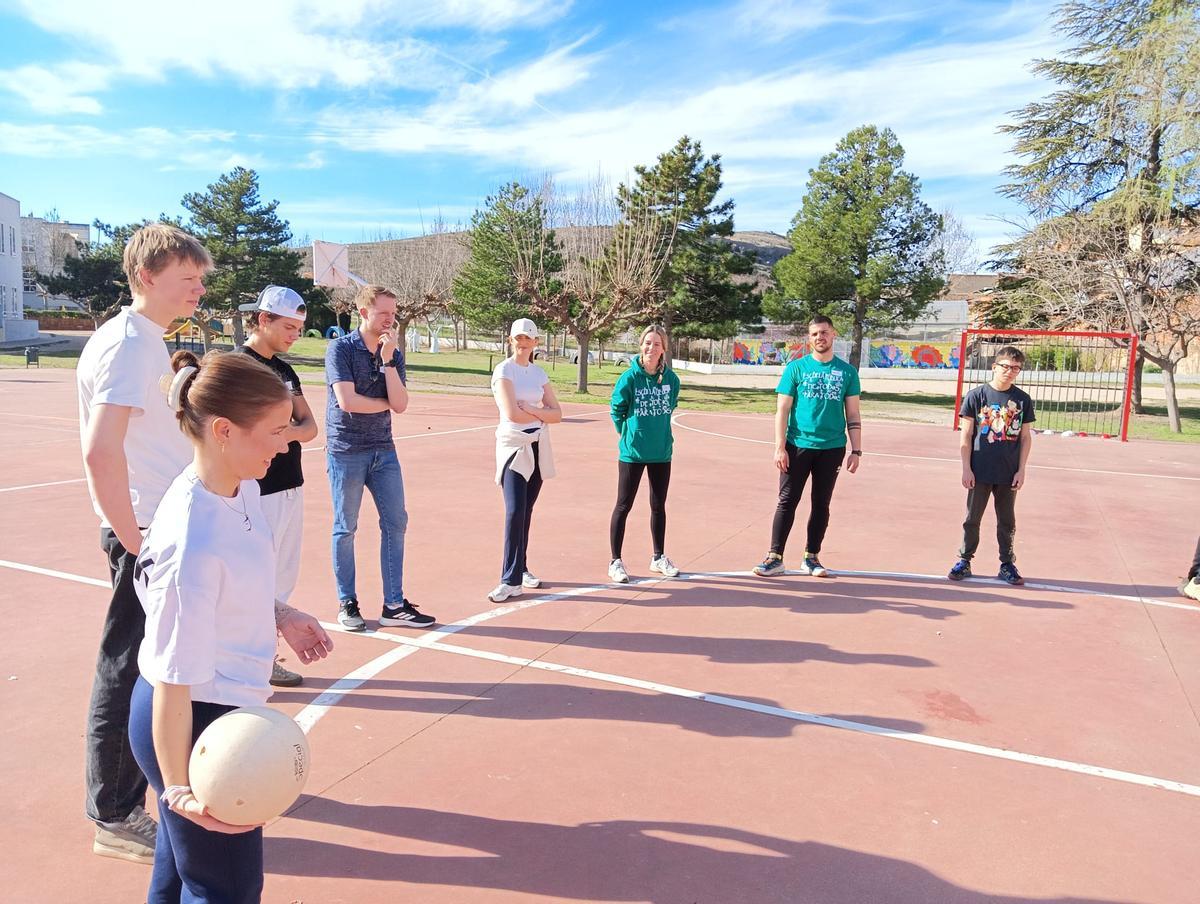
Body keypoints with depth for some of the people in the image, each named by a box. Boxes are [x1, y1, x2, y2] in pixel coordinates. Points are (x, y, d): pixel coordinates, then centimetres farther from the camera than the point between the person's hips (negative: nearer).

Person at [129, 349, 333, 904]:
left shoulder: (243, 486, -5)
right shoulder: (192, 543, -31)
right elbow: (173, 677, -26)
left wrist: (280, 615, 5)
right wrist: (177, 787, -20)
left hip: (222, 711, 9)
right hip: (190, 721, -8)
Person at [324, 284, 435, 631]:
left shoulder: (394, 354, 8)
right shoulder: (341, 349, -7)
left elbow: (400, 404, -4)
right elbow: (347, 401, -18)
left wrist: (387, 361, -10)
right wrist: (385, 404, -4)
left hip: (383, 449, 5)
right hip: (347, 451, -5)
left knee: (395, 523, 3)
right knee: (346, 528, 3)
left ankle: (394, 605, 11)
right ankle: (347, 603, 17)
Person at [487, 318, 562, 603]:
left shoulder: (539, 373, 12)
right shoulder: (504, 370, -5)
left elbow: (557, 414, 4)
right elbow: (511, 414, -18)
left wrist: (529, 409, -11)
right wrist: (541, 414, -3)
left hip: (538, 447, 5)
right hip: (513, 446, -5)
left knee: (526, 511, 9)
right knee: (514, 512, -12)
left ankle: (521, 568, 22)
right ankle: (511, 580, -8)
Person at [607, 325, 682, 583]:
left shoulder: (671, 378, -2)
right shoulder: (630, 377, -12)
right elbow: (617, 409, -3)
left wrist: (659, 431, 12)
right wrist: (630, 433, 4)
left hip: (662, 452, 4)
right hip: (632, 452, -4)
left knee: (658, 506, 14)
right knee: (623, 506, 4)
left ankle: (658, 558, 29)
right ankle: (616, 561, 14)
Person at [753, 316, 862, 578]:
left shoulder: (847, 371, 6)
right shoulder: (796, 368, 0)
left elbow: (853, 414, 8)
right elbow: (782, 410, -2)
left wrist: (856, 451, 3)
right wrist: (780, 447, -9)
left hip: (832, 448, 2)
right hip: (798, 445, -2)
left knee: (821, 504, 9)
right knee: (787, 501, 0)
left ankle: (811, 558, 21)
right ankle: (775, 558, 6)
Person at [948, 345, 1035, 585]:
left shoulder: (1023, 399, 2)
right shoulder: (976, 396, -5)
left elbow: (1025, 437, 6)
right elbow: (966, 435, -3)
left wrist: (1021, 470, 1)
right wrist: (966, 469, -6)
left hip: (1009, 475, 2)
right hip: (980, 473, -2)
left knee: (1007, 521, 12)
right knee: (972, 519, 8)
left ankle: (1007, 565, 24)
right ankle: (964, 561, 20)